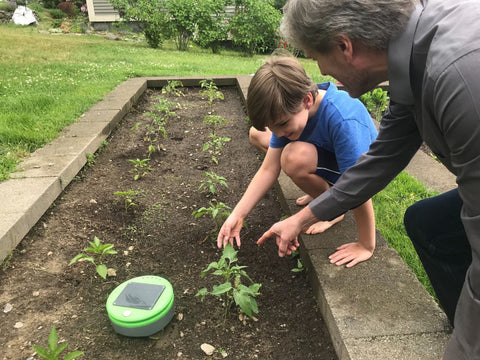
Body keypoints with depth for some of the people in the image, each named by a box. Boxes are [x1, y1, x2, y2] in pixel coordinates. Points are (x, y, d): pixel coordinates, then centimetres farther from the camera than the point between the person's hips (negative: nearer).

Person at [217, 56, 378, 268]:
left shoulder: (343, 120, -39)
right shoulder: (288, 110, -17)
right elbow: (268, 170, -14)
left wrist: (366, 247, -24)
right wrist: (237, 215, -18)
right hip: (327, 153, 8)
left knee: (295, 157, -37)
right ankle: (324, 192, 9)